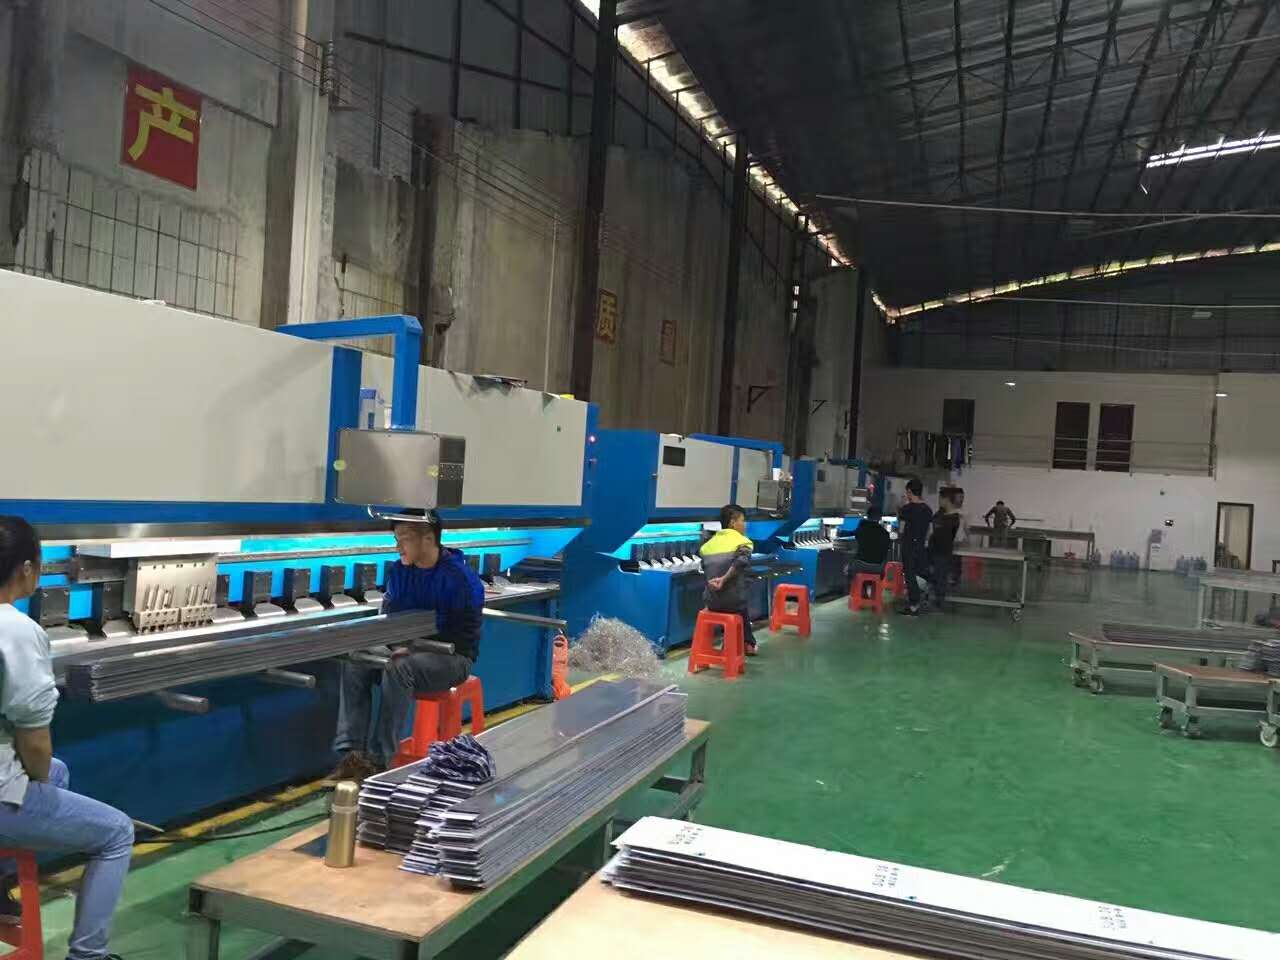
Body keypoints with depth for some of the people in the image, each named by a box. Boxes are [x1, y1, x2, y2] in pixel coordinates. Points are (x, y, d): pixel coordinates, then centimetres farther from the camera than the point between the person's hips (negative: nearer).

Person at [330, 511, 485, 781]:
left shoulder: (461, 578, -18)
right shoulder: (400, 571, 4)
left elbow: (461, 636, -18)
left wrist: (414, 649, -25)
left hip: (450, 657, -7)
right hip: (408, 650, 7)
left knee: (398, 669, -34)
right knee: (354, 663, -17)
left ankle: (379, 761, -26)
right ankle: (352, 754, -20)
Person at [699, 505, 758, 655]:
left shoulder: (709, 544, 12)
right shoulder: (743, 542, -4)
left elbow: (705, 569, 6)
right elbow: (741, 562, -23)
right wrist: (724, 579, -20)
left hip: (711, 602, 4)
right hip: (733, 601, -4)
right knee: (742, 608, 33)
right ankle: (748, 644, 42)